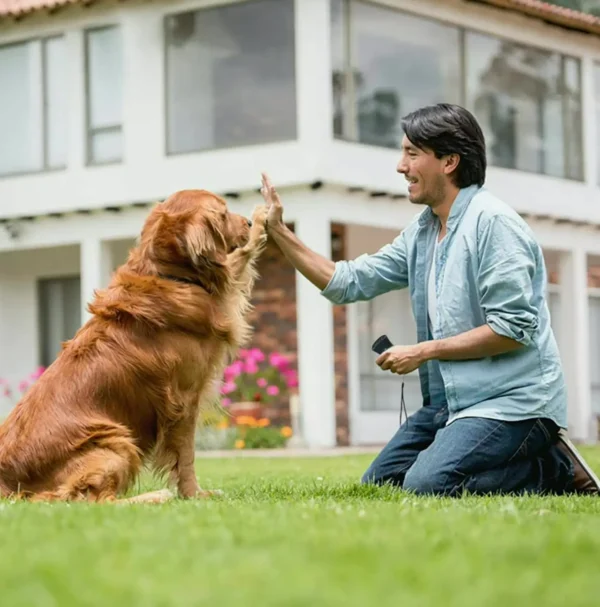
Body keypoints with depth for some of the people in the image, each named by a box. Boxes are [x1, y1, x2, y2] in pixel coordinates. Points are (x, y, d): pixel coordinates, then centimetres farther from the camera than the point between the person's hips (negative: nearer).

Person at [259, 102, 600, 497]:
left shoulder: (492, 222, -15)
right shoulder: (421, 232, 12)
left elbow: (513, 328, -21)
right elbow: (348, 283, 12)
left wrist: (425, 351, -14)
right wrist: (279, 231, 7)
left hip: (510, 400, -9)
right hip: (450, 399, 9)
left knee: (426, 485, -26)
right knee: (377, 485, 8)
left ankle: (555, 469, -4)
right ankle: (531, 458, 11)